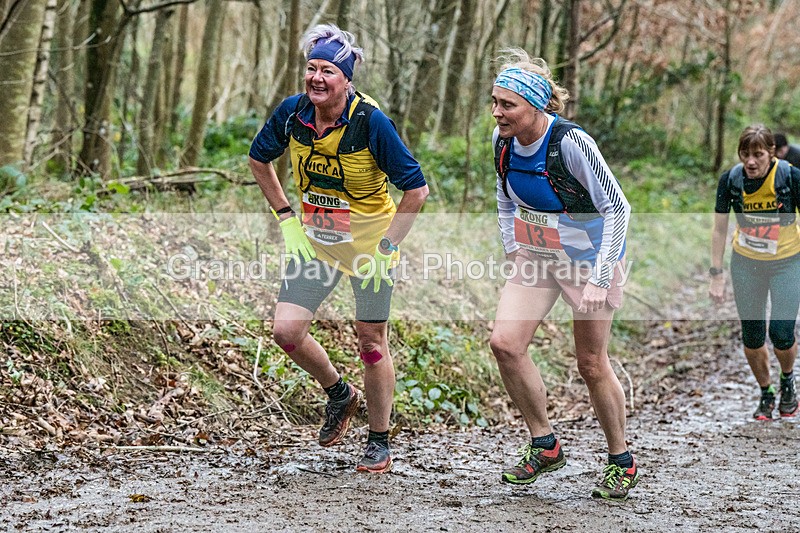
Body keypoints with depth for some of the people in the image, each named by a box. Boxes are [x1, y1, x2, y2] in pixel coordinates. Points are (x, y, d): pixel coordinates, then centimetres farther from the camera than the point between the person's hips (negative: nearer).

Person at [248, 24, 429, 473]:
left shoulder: (371, 122, -23)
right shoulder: (292, 113, -10)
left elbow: (416, 189, -18)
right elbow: (259, 159, 9)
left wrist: (387, 246, -17)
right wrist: (286, 217, 3)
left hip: (369, 245, -4)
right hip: (315, 241, 4)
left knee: (371, 341, 4)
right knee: (286, 330, -6)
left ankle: (380, 443, 21)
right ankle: (340, 394, 23)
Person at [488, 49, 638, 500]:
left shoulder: (570, 143, -25)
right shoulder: (503, 141, -6)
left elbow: (618, 208, -20)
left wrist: (600, 280, -23)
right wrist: (513, 250, 5)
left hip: (589, 258, -6)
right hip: (536, 257, 6)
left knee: (591, 364, 1)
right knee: (505, 343, -10)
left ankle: (622, 462, 21)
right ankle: (545, 446, 7)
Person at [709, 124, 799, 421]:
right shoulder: (731, 180, -13)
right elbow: (719, 229, -2)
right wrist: (716, 275, -4)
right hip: (746, 263, 2)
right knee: (752, 338, 1)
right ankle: (766, 394, 24)